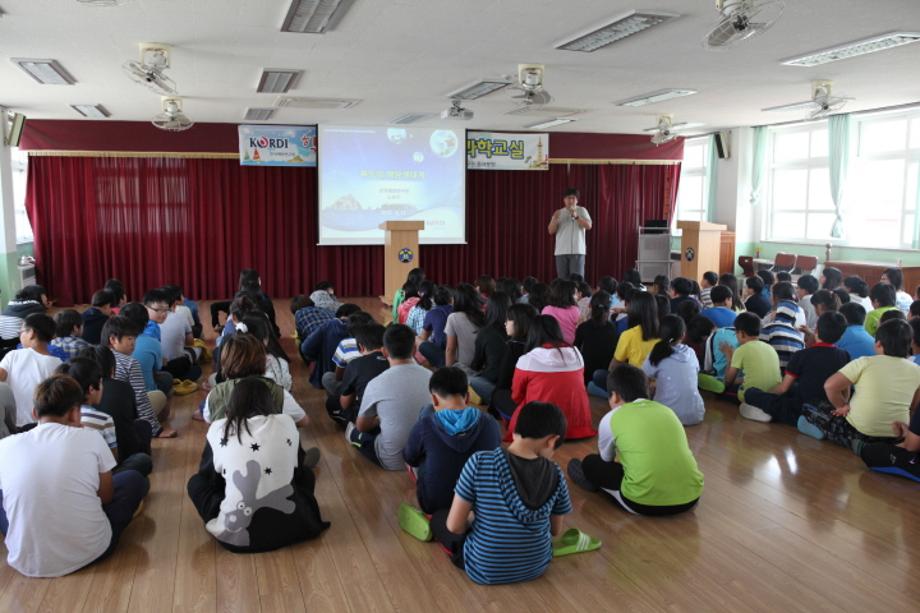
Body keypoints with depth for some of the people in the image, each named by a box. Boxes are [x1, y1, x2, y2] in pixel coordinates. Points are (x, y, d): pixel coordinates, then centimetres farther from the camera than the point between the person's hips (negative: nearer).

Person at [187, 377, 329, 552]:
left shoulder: (219, 429, 3)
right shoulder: (286, 423, 5)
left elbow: (207, 474, 20)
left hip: (235, 535, -1)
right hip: (287, 529, 1)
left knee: (196, 482, 23)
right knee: (306, 473, 28)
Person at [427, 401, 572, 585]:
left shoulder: (479, 463, -22)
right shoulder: (555, 474, -13)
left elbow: (454, 526, -16)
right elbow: (556, 531, 1)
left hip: (485, 570, -3)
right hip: (537, 567, 4)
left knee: (438, 518, 22)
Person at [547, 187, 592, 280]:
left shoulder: (582, 210, 8)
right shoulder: (558, 213, 13)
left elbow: (588, 226, -6)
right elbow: (551, 231, 7)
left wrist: (576, 216, -19)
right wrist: (555, 219, -12)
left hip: (577, 251, -2)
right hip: (561, 251, 2)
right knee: (562, 279, 3)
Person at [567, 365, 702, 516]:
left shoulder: (612, 418, 3)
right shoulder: (666, 410, 16)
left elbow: (606, 459, 22)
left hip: (645, 502, -5)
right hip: (691, 497, 5)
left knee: (591, 463, 17)